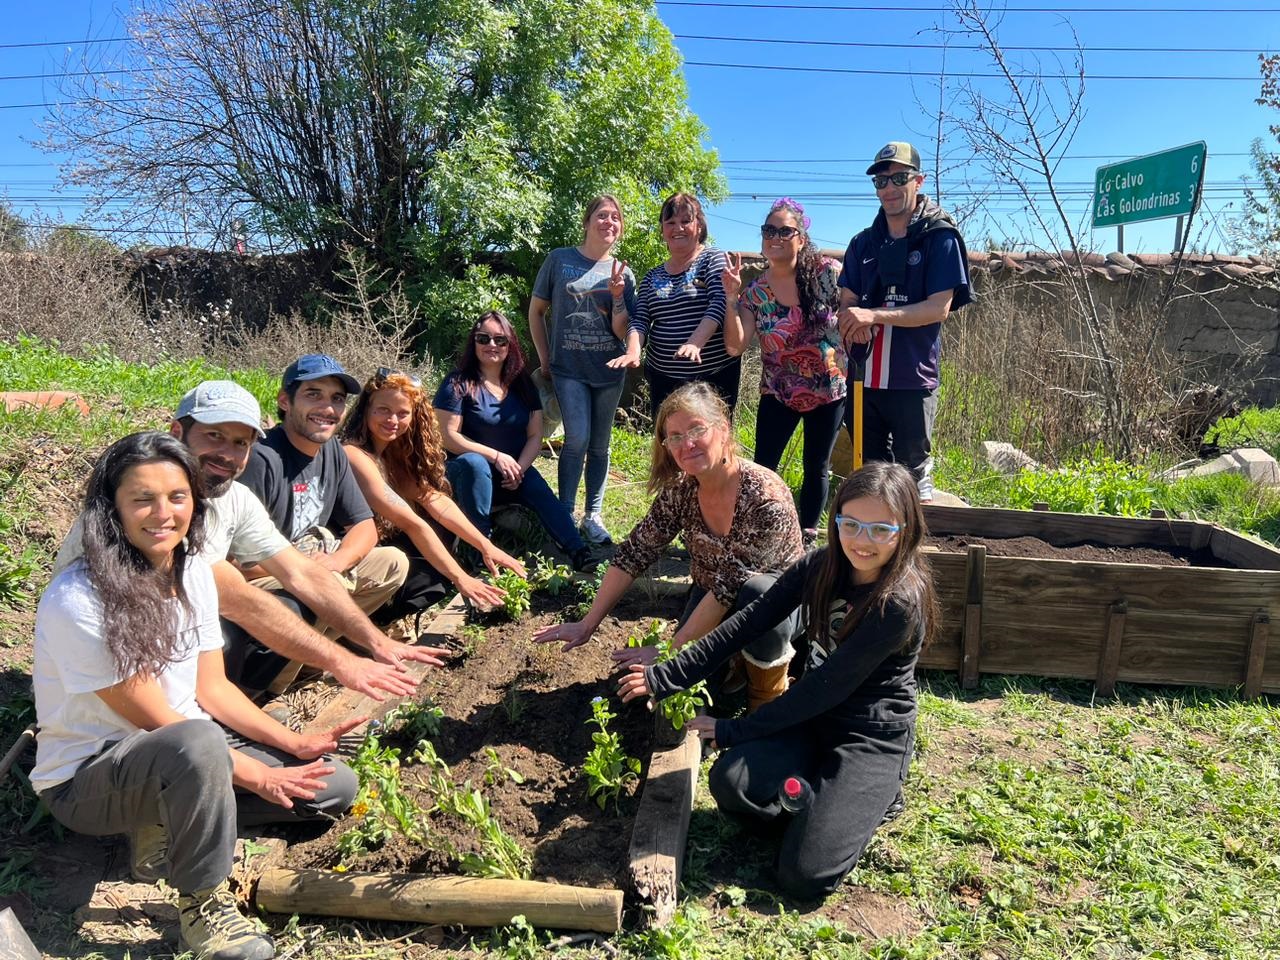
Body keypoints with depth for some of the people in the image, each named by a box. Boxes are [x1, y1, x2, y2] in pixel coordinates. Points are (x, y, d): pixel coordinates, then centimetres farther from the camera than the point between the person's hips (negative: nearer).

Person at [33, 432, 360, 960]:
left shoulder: (193, 570, -2)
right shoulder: (77, 600, -24)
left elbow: (212, 688, 2)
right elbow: (156, 720, -21)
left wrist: (294, 743, -8)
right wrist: (259, 777, -20)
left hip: (190, 756, 7)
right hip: (87, 777, -7)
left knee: (335, 785, -2)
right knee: (198, 742, -41)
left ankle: (166, 825, 5)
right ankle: (202, 902, -16)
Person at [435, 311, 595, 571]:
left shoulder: (523, 384, 6)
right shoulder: (458, 383, -7)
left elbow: (535, 436, 3)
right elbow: (448, 436, -14)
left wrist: (519, 468, -15)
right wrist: (496, 457, -21)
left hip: (515, 470, 3)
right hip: (467, 473, -3)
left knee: (542, 494, -25)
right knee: (474, 463, -36)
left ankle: (578, 552, -38)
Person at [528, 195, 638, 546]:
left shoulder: (623, 273, 5)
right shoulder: (559, 259, -1)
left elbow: (623, 332, -1)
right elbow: (536, 311, 7)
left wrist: (618, 296, -15)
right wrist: (545, 359, 5)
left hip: (608, 372, 3)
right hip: (568, 369, -3)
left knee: (599, 445, 8)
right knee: (578, 438, -16)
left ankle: (593, 516, 20)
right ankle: (565, 514, 0)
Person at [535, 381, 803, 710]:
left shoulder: (767, 500, -31)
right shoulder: (680, 488, -13)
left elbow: (730, 585, -30)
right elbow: (634, 553, -9)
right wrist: (587, 624, -12)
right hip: (709, 602, 4)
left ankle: (766, 703, -9)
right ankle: (736, 660, 15)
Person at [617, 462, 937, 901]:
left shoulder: (902, 601, -24)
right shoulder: (821, 567, -5)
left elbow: (830, 684, -23)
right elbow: (748, 622, -5)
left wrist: (736, 730, -17)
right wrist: (667, 676, -9)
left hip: (874, 738, -5)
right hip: (813, 713, 5)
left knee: (804, 877, -18)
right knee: (729, 782, -23)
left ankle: (871, 799, 9)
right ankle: (827, 796, 5)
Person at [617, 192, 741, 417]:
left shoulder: (714, 260, 0)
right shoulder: (652, 277, 13)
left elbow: (720, 304, -15)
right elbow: (639, 320, 4)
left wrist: (695, 343, -31)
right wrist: (634, 351, -18)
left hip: (715, 375, -4)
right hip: (663, 377, 4)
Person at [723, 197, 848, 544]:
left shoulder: (828, 273, -10)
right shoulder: (755, 291, -4)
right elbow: (736, 345, -12)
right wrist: (731, 296, -19)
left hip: (829, 389, -1)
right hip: (777, 393, 1)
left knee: (816, 467, 11)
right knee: (762, 468, -4)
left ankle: (806, 539, 28)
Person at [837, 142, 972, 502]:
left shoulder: (940, 238, -3)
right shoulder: (863, 243, 12)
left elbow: (939, 308, -12)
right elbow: (847, 302, 11)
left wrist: (874, 315, -23)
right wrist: (853, 323, -14)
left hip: (912, 380, -5)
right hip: (863, 378, 5)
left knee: (913, 475, 3)